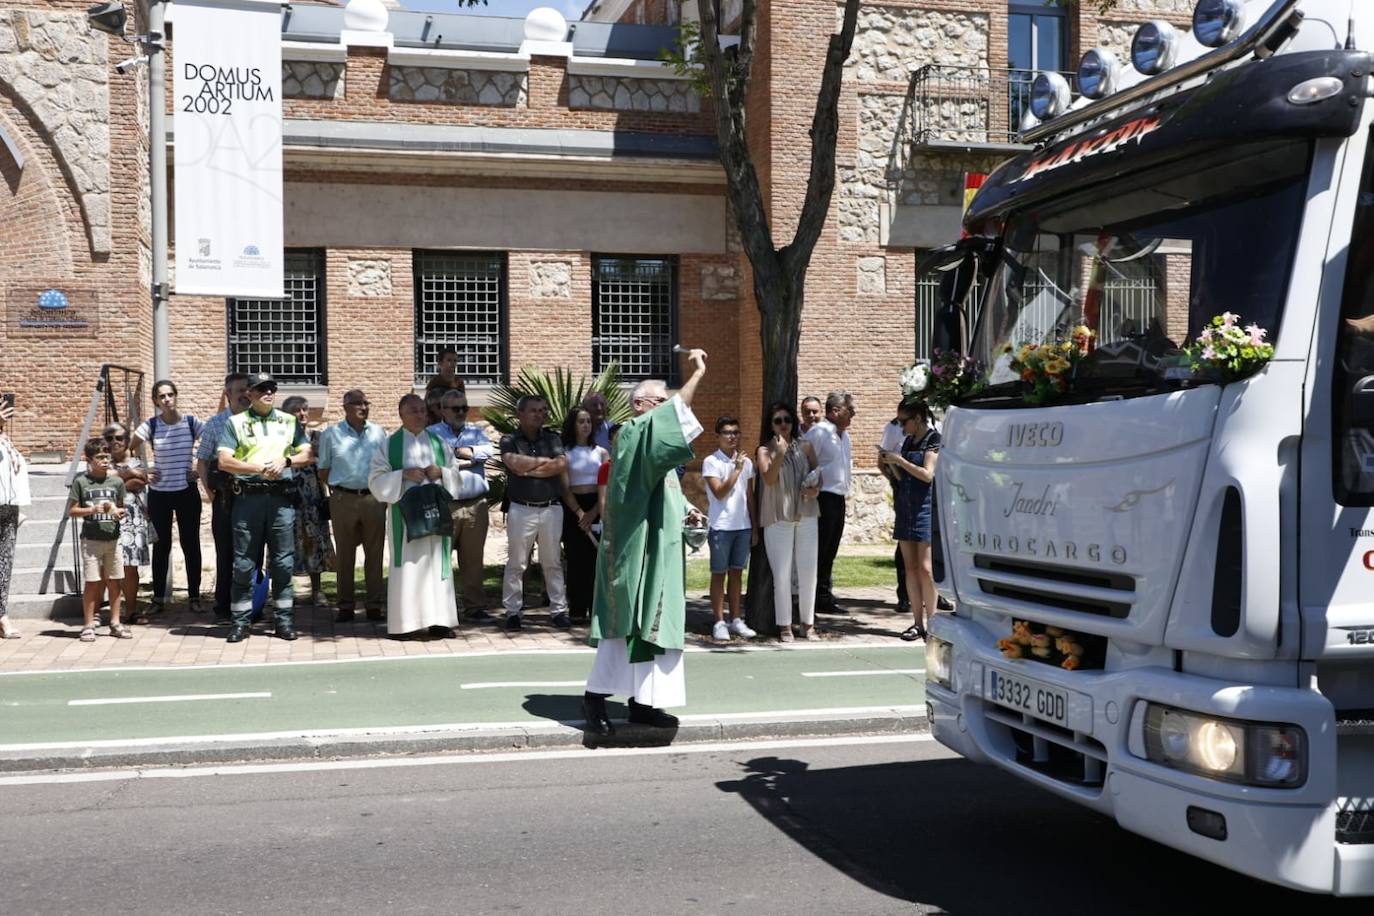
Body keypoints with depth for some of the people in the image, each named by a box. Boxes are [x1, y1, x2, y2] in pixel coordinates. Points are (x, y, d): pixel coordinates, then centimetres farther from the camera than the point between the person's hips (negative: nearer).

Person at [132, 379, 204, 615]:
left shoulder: (191, 423, -4)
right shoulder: (151, 425, -4)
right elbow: (131, 450, 7)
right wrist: (142, 470, -2)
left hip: (187, 492, 0)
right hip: (159, 493, 0)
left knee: (190, 543, 4)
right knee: (161, 545, 6)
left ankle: (194, 596, 13)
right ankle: (159, 598, 14)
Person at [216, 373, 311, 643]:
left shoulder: (289, 421, 14)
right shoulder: (235, 423, 6)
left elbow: (307, 454, 11)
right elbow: (224, 462, -3)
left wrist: (286, 460, -8)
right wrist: (259, 468, -13)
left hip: (280, 497, 2)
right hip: (248, 497, -2)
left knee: (283, 562, 2)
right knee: (244, 563, 2)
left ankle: (284, 620, 9)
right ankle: (240, 621, 9)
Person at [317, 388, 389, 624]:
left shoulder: (378, 433, 8)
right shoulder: (331, 434, 4)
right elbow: (322, 471, 10)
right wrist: (335, 488, 1)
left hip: (374, 498, 1)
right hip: (343, 499, -1)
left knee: (375, 553, 3)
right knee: (344, 555, 3)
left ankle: (374, 605, 10)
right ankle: (346, 606, 10)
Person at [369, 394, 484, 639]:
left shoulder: (438, 442, 13)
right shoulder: (390, 444, 5)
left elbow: (456, 476, 14)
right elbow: (376, 479, -1)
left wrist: (441, 472, -6)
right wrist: (403, 474, -14)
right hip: (405, 512, -3)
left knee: (436, 563, 1)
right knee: (407, 565, -5)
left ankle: (438, 621, 4)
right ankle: (405, 622, -3)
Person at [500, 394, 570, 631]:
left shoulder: (552, 439, 11)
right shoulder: (509, 440, 3)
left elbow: (562, 465, -6)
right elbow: (516, 464, -15)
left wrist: (530, 469, -8)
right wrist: (546, 461, -5)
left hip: (551, 508, 2)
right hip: (522, 510, -2)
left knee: (552, 562, 8)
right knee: (516, 563, 2)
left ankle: (559, 609, 12)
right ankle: (512, 611, 9)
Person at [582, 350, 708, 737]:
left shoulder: (656, 446, 18)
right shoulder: (631, 433, -10)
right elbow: (670, 414, -27)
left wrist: (685, 512, 6)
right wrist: (698, 373, -23)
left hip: (659, 551, 9)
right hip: (636, 549, -9)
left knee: (652, 625, 8)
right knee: (626, 623, -7)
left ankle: (642, 701, 12)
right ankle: (595, 696, 2)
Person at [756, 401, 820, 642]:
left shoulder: (805, 447, 8)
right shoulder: (765, 451, 0)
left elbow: (817, 475, 15)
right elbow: (768, 479, -14)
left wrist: (815, 489, -6)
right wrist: (780, 453, -23)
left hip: (806, 516, 3)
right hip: (778, 519, -3)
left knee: (808, 572, 6)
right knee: (782, 575, -2)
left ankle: (808, 624, 17)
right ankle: (785, 626, 7)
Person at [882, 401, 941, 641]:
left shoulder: (934, 439, -5)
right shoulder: (908, 441, 16)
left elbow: (928, 474, -14)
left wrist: (900, 460, -12)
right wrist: (891, 463, 4)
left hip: (926, 508, -7)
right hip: (905, 508, 7)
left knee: (925, 568, -10)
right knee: (910, 568, 4)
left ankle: (931, 623, -4)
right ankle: (918, 622, 7)